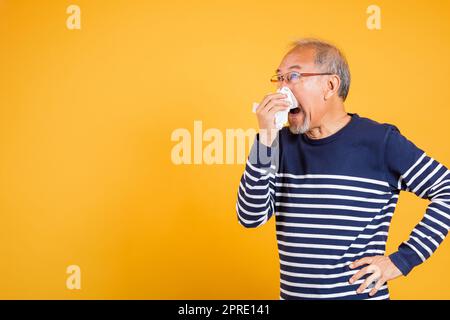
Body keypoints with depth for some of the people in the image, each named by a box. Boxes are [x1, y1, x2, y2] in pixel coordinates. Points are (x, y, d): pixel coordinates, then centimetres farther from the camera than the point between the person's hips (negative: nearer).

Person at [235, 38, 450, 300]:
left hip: (360, 294, -4)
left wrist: (402, 260, -11)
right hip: (291, 293, 4)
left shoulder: (379, 141, -10)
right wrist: (265, 140, -16)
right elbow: (250, 217, -7)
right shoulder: (282, 143, 2)